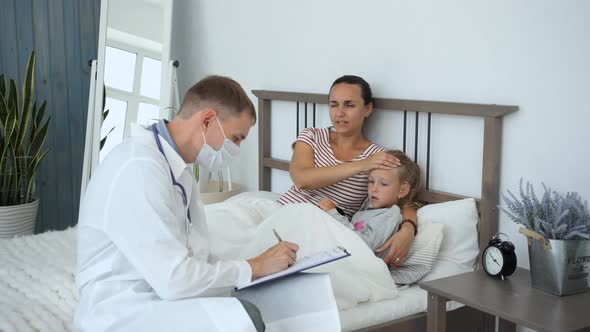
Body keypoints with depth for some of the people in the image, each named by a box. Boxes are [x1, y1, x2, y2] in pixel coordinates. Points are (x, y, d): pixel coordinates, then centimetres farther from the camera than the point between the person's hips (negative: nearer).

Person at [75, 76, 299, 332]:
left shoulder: (179, 170, 10)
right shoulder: (138, 167, -21)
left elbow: (193, 258, 9)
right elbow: (174, 278, -24)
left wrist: (260, 267, -2)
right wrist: (254, 267, -12)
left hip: (162, 296, 9)